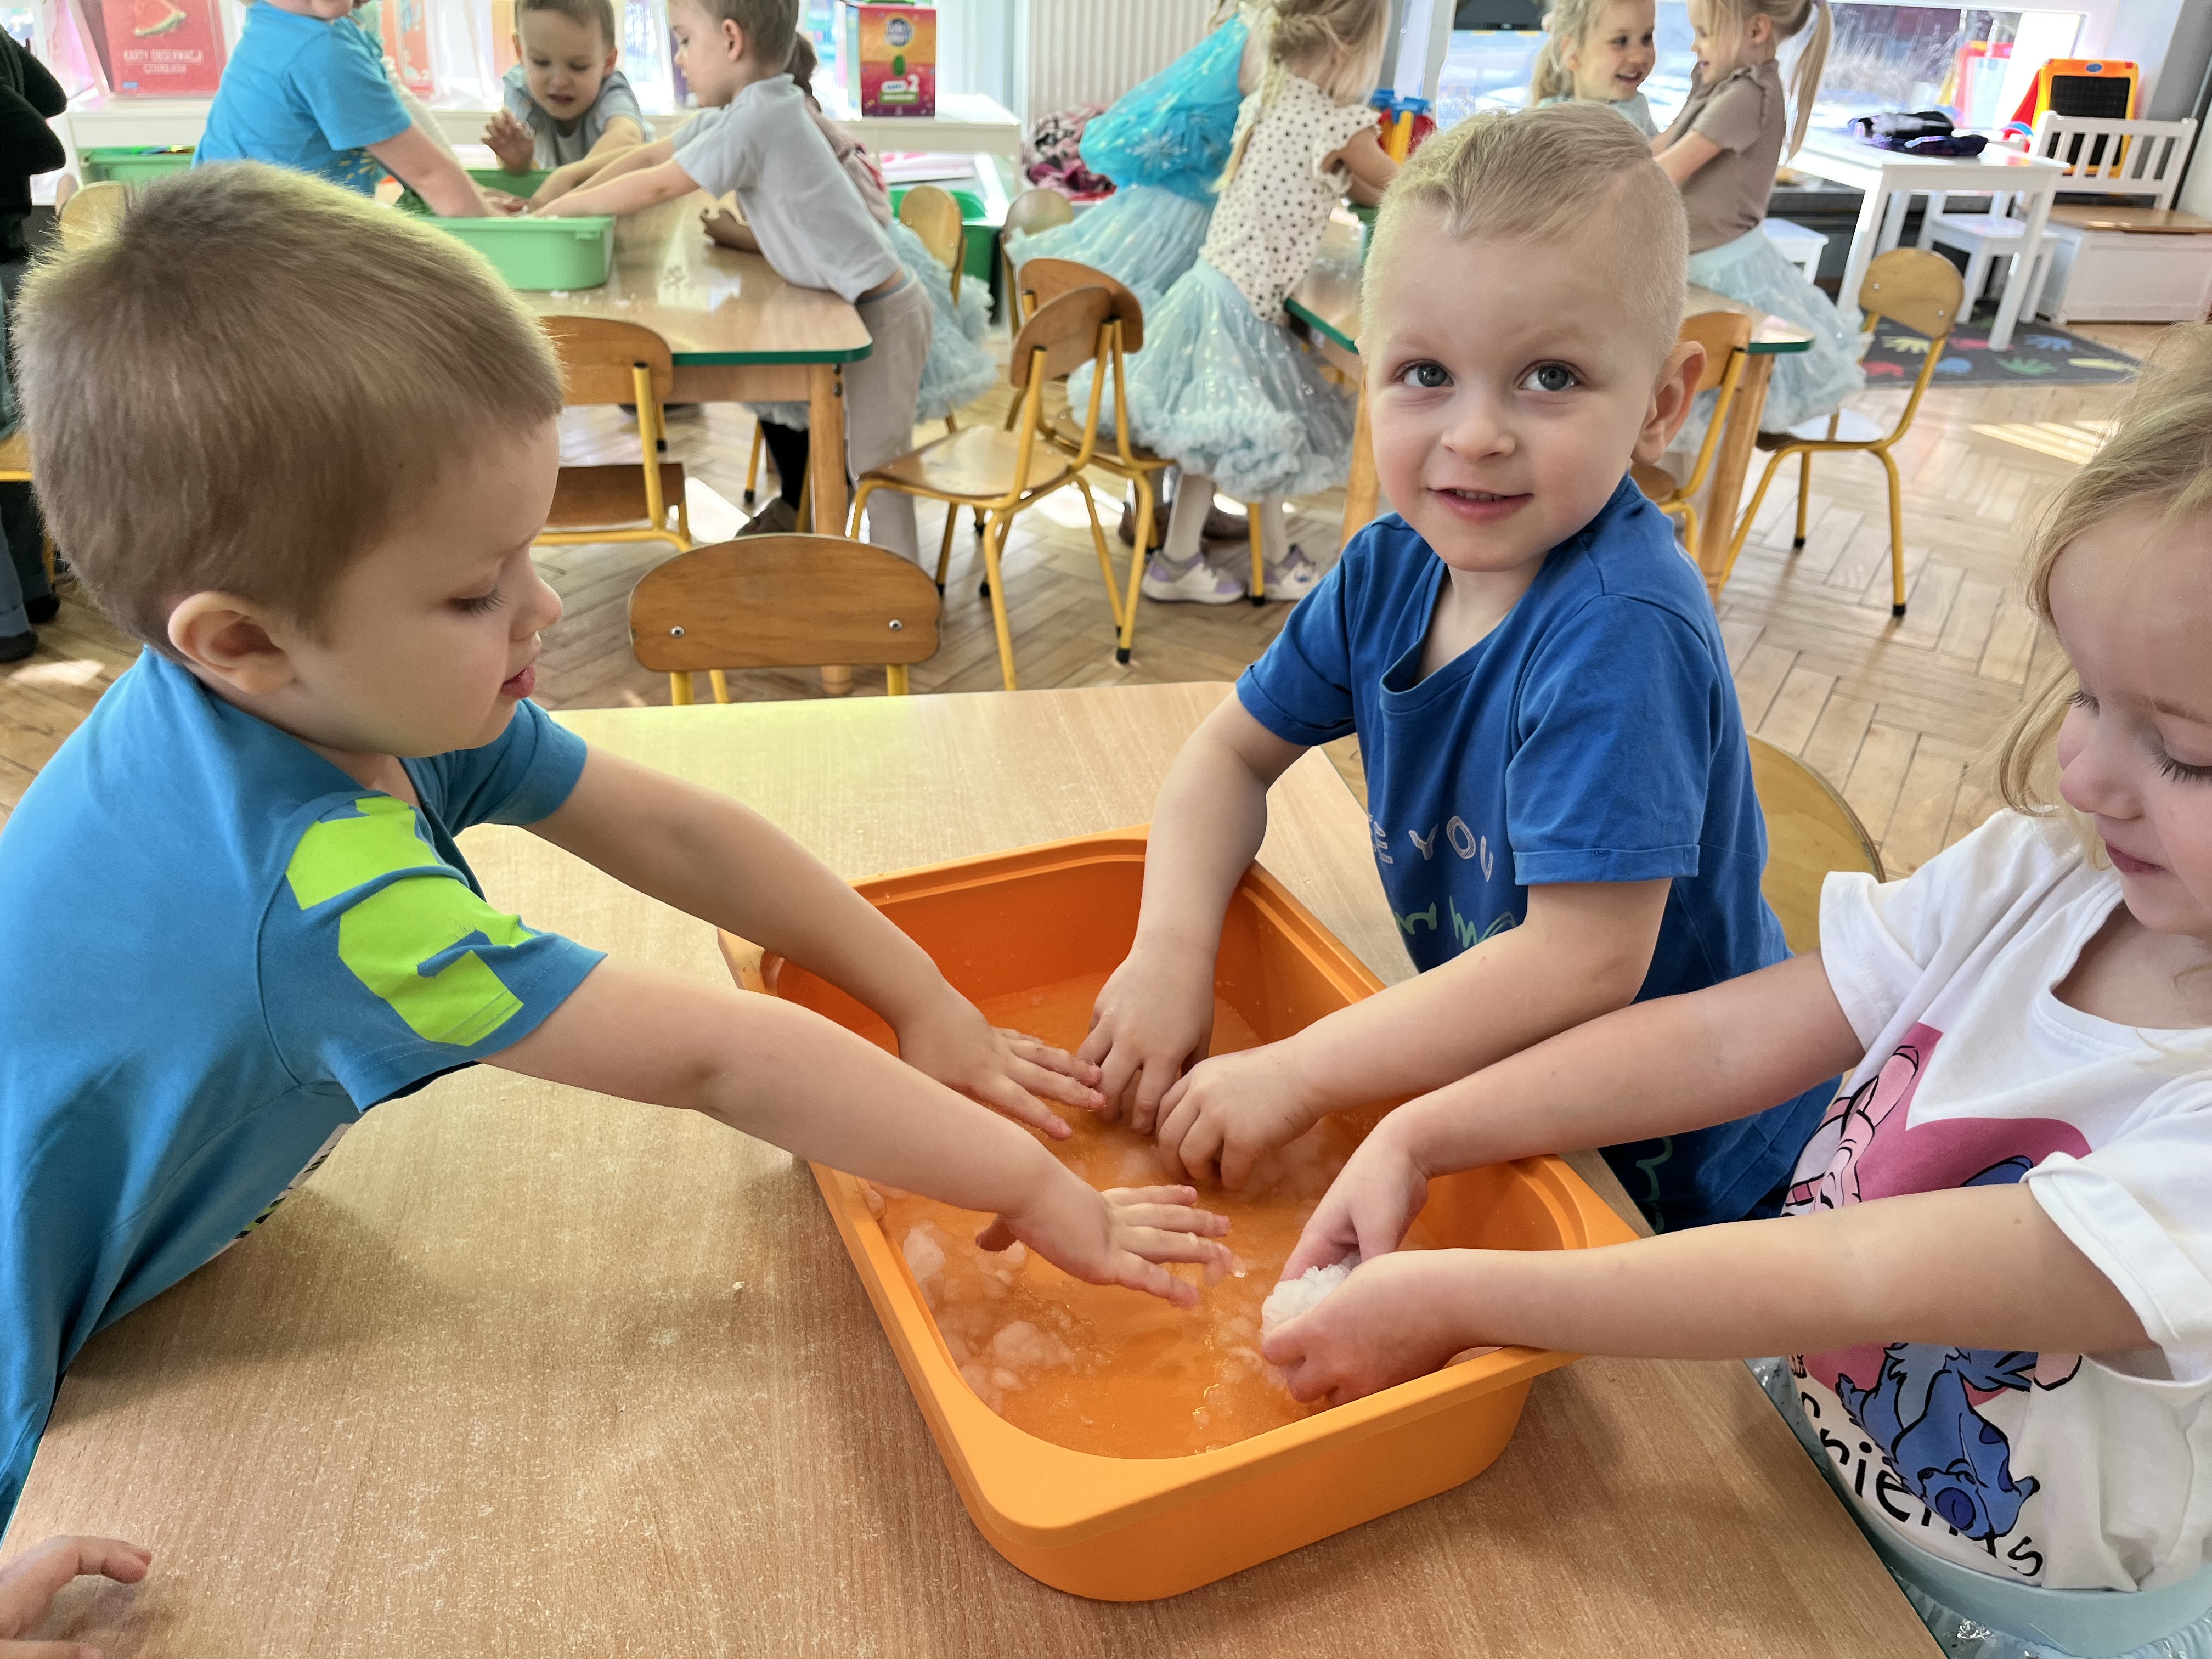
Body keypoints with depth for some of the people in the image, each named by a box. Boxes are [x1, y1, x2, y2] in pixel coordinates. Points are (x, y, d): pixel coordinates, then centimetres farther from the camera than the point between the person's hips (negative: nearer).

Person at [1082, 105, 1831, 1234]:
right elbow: (1235, 749, 0)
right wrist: (1171, 950, -16)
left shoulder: (1619, 633, -32)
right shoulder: (1392, 568, -10)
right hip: (1501, 1099, 6)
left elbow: (1588, 960, -34)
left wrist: (1296, 1074, -30)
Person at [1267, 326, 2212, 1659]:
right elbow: (1730, 1039, -12)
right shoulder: (2037, 873, -11)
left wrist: (1452, 1298, -30)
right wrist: (1420, 1137, -20)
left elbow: (1868, 1285, -32)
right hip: (1790, 1426, 4)